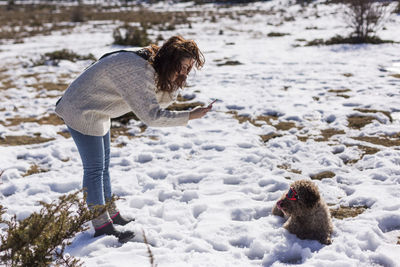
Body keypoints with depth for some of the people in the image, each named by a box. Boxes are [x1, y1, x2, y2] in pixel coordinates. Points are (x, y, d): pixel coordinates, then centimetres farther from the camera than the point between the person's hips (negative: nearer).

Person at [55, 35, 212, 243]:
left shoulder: (150, 65, -1)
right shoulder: (139, 71, -31)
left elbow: (163, 100, 4)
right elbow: (151, 116, -33)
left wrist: (175, 79, -12)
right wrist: (189, 116, -30)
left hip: (95, 111, 10)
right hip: (82, 113, -10)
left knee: (103, 165, 18)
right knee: (94, 168, -4)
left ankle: (111, 215, 32)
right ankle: (102, 227, 5)